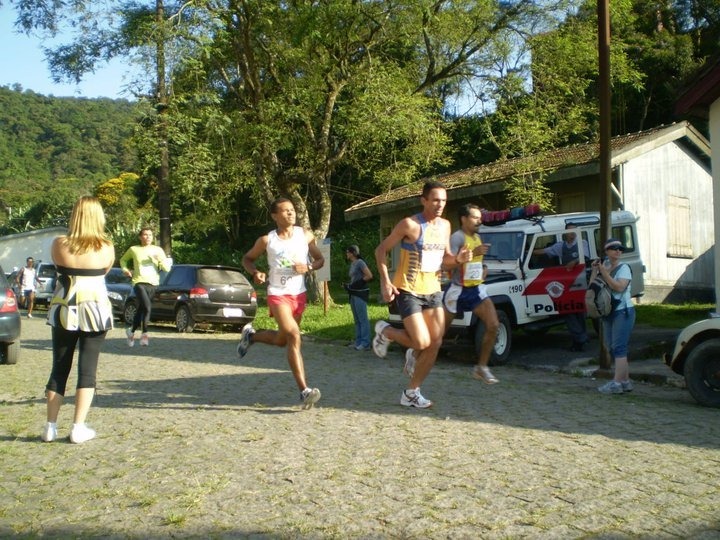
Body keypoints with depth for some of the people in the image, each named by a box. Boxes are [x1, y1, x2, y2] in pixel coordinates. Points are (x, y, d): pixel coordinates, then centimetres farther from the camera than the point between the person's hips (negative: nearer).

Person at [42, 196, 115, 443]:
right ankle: (78, 428, 4)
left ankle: (50, 427, 15)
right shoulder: (106, 248, -6)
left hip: (64, 311, 2)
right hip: (95, 311, -2)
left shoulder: (59, 245, -4)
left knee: (59, 368, 12)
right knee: (88, 369, 4)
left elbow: (59, 267, 12)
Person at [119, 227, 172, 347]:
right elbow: (123, 259, 23)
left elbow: (167, 268, 5)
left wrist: (160, 260, -13)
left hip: (153, 284, 3)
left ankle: (131, 330, 33)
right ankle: (144, 333, -11)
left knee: (141, 310, 11)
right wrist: (125, 269, 4)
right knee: (147, 307, -23)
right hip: (139, 282, -3)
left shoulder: (158, 250, 7)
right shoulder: (133, 249, 4)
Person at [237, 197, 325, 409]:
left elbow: (320, 259, 8)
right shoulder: (266, 240, -5)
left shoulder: (305, 235, 0)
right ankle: (304, 391, -20)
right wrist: (255, 273, -13)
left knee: (282, 340, 17)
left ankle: (251, 335, 48)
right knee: (294, 337, -21)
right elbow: (247, 259, 8)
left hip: (299, 294, 4)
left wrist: (308, 267, -13)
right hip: (278, 294, -4)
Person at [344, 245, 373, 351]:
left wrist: (358, 283, -14)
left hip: (361, 293, -10)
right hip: (354, 294, 10)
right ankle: (358, 341, 18)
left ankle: (365, 343, -7)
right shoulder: (352, 264, 17)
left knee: (363, 319, -8)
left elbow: (369, 276, -17)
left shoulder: (360, 262, -10)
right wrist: (349, 285, 9)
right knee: (357, 319, 12)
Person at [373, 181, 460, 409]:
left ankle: (411, 393, 15)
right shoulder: (409, 224, -13)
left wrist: (458, 258, -4)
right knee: (422, 342, -14)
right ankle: (384, 331, 15)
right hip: (408, 291, -7)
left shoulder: (445, 225, 7)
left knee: (435, 344, 2)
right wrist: (385, 281, -17)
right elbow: (381, 250, -8)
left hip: (433, 291, 7)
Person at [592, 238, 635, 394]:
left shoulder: (624, 268, -5)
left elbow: (619, 287, -21)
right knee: (611, 348, 10)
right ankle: (626, 381, 18)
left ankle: (617, 383, -11)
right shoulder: (604, 266, 13)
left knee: (618, 347, -11)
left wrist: (604, 273, -20)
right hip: (608, 313, 8)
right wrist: (594, 271, -3)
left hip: (623, 312, -7)